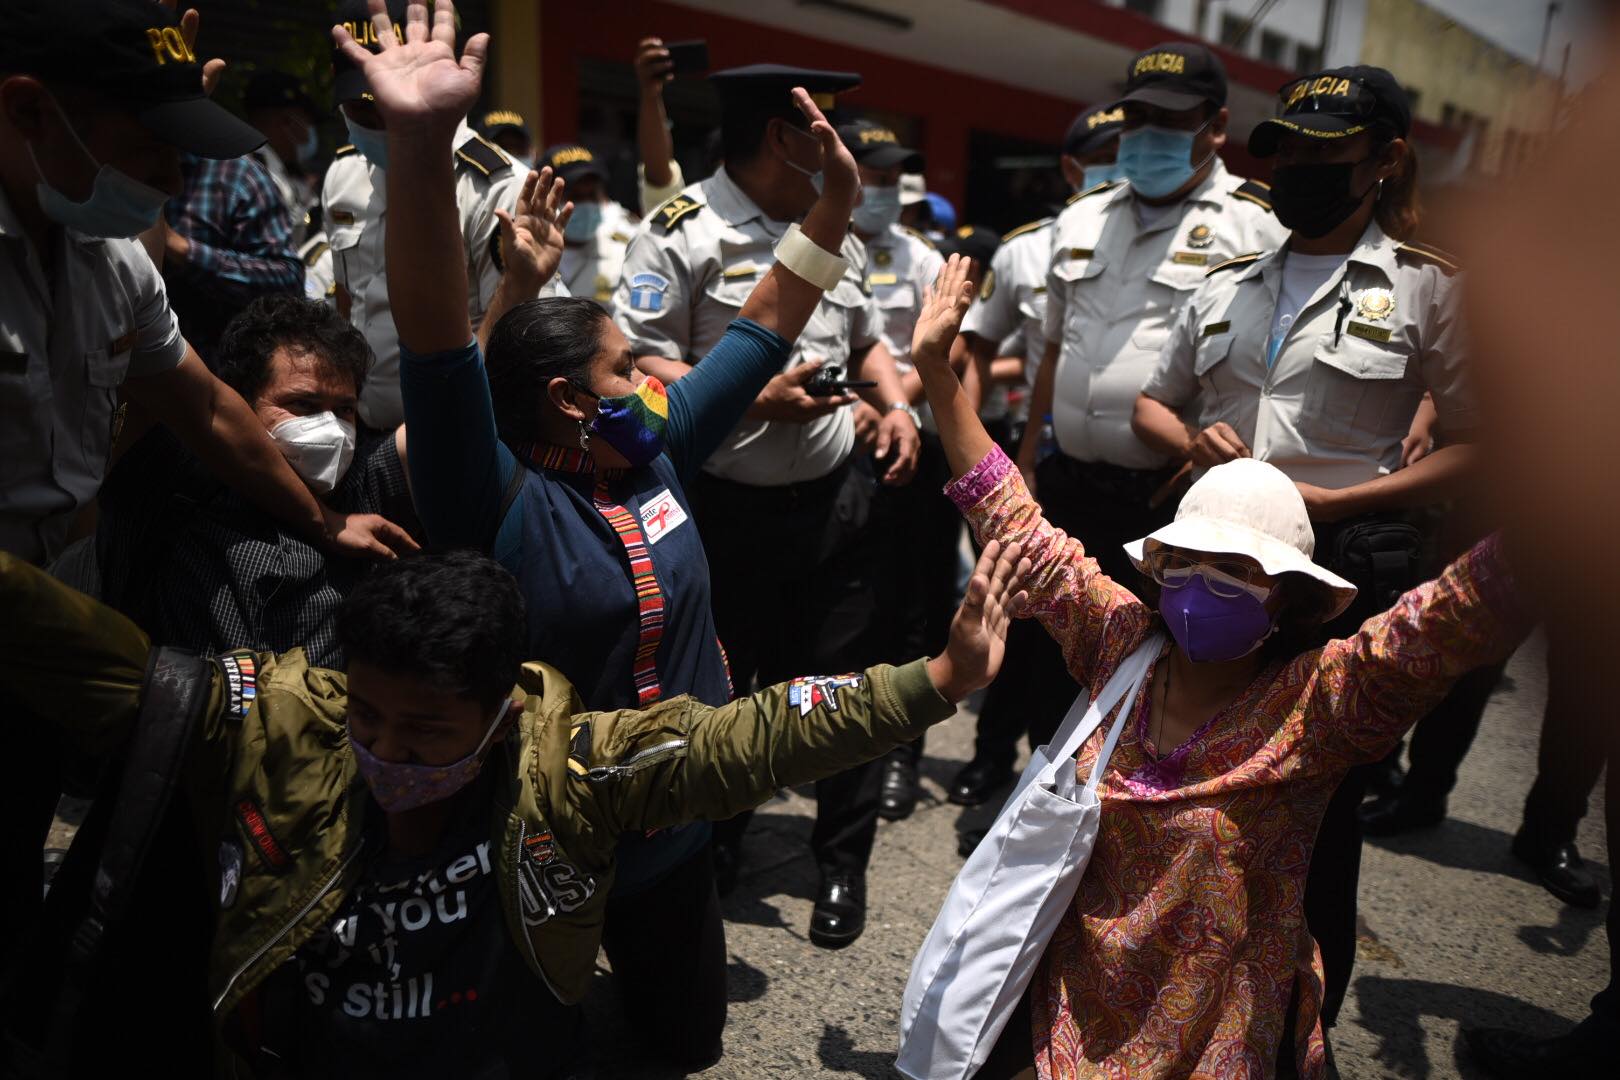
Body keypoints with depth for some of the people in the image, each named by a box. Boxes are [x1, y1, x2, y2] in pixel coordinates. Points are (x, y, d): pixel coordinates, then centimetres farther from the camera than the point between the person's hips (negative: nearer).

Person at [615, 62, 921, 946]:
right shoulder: (681, 233, -8)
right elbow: (642, 365, -15)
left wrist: (897, 405, 5)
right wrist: (760, 400, -22)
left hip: (837, 498, 5)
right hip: (728, 505, -4)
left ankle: (843, 867, 28)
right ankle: (711, 854, 37)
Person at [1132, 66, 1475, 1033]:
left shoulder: (1427, 287, 0)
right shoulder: (1228, 285, 13)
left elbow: (1476, 448, -4)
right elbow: (1153, 403, 20)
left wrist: (1331, 501, -16)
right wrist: (1192, 440, -3)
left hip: (1345, 568, -4)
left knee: (1317, 808, 7)